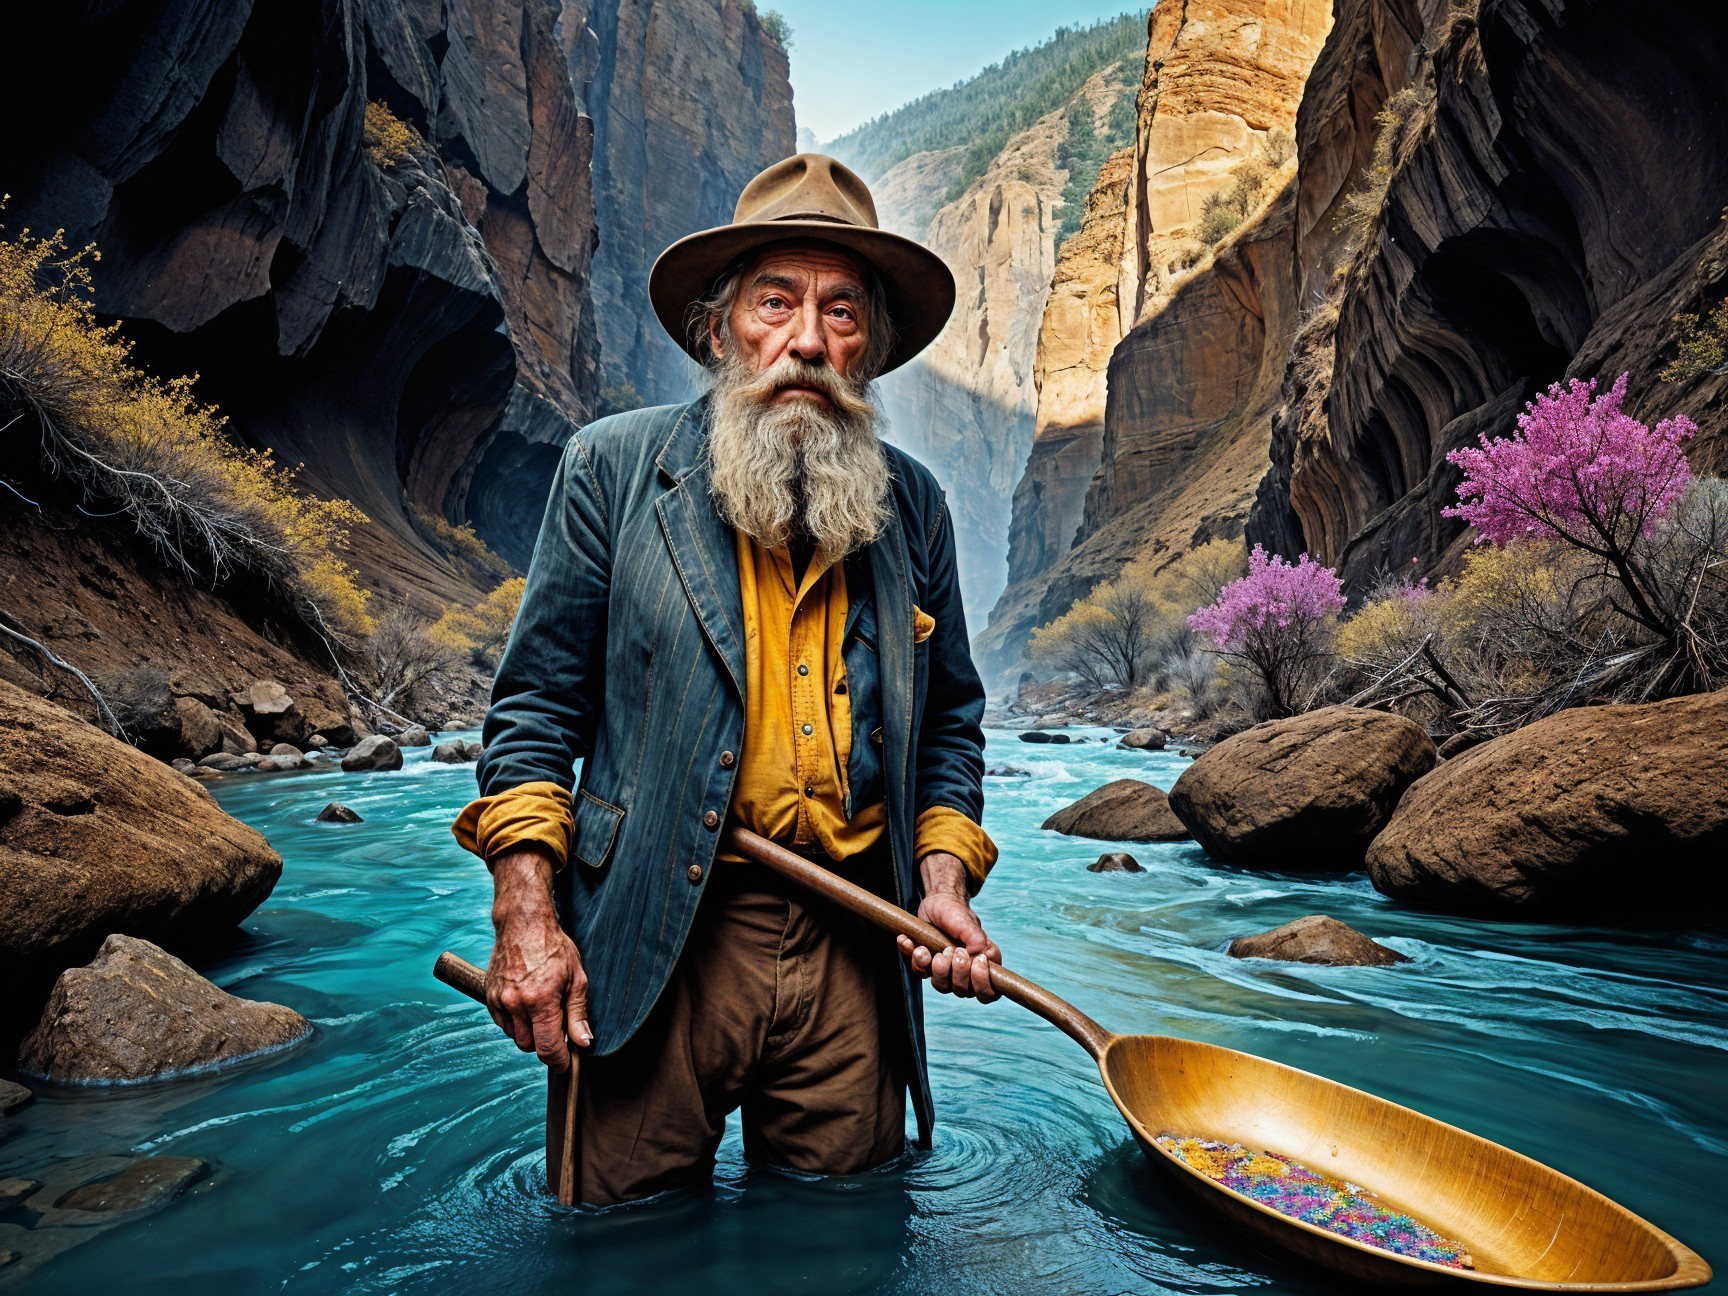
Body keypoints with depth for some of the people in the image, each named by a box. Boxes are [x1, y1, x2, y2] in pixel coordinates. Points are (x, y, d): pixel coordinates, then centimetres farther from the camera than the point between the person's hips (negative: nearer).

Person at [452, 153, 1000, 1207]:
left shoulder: (914, 507, 7)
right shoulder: (613, 469, -1)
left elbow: (949, 718, 16)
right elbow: (538, 703, 0)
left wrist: (945, 881, 2)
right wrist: (525, 917, -7)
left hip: (852, 950, 3)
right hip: (655, 946, -2)